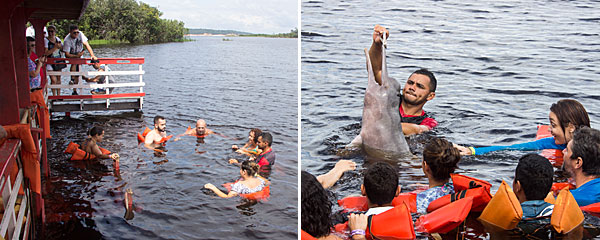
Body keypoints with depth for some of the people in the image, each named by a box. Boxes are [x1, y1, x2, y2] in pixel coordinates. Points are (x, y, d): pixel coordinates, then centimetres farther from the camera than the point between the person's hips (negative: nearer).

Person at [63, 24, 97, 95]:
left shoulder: (80, 34, -22)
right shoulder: (67, 40, -29)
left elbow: (86, 45, -24)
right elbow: (67, 54, -29)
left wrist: (92, 55, -33)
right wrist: (76, 56, -41)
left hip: (79, 54, 3)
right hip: (71, 55, -3)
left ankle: (75, 91, 6)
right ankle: (72, 79, -30)